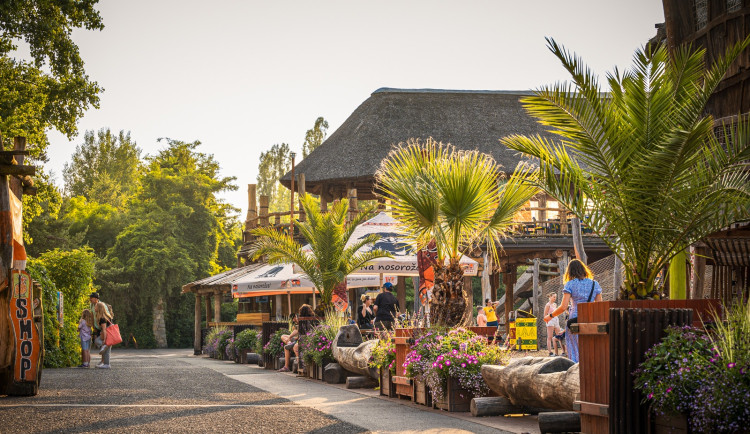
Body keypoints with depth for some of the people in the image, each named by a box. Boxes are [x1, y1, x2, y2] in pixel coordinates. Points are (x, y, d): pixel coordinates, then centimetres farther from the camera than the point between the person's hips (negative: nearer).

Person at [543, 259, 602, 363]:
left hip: (575, 321, -2)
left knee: (575, 353, 2)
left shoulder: (570, 285, -1)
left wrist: (550, 316, 7)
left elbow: (563, 307, -6)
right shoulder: (595, 284, 8)